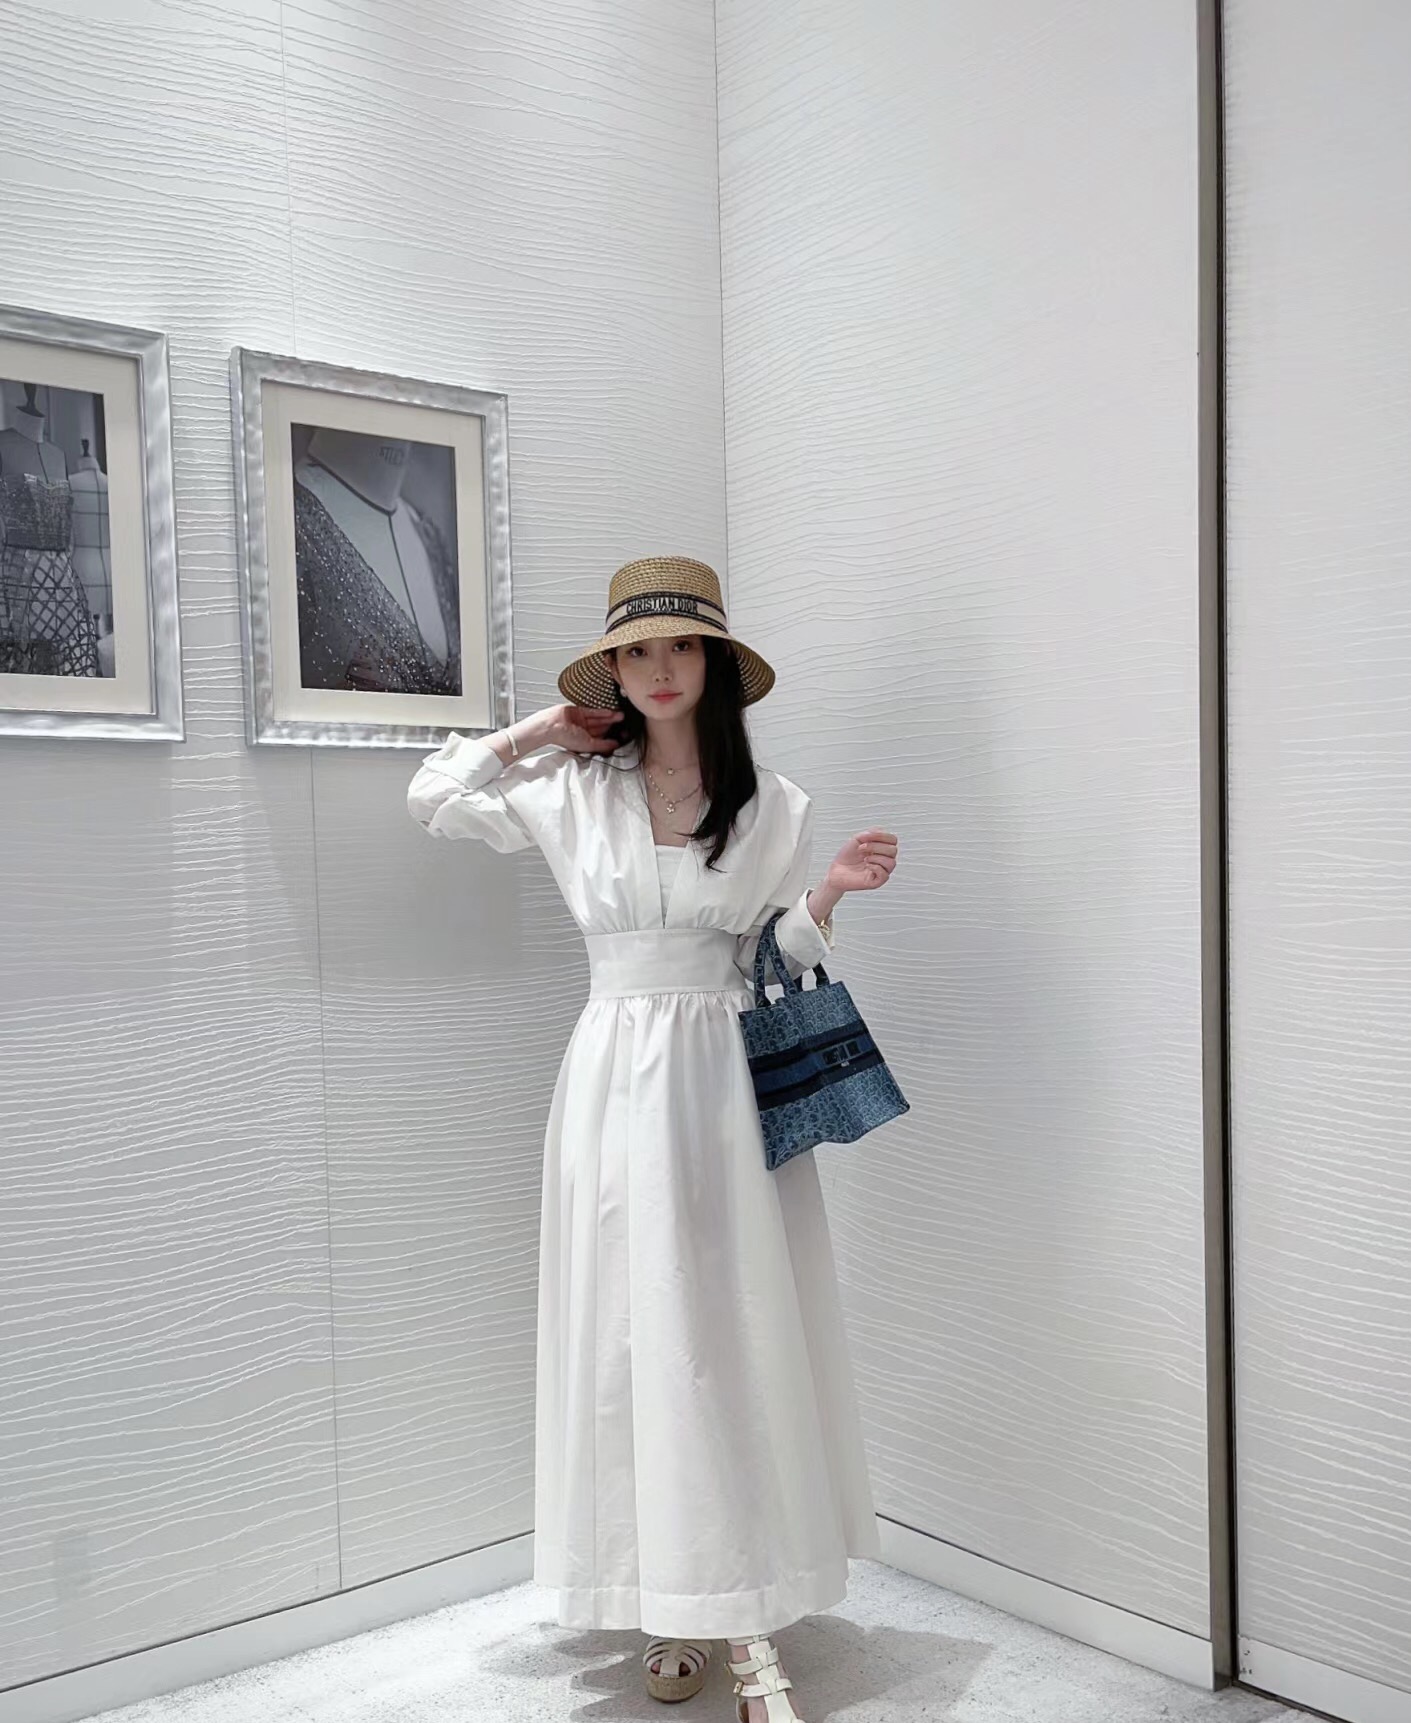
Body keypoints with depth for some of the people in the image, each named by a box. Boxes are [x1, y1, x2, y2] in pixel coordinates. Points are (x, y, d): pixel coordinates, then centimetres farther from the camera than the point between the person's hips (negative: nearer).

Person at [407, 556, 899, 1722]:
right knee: (628, 1343, 5)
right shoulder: (572, 792, 4)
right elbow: (432, 797, 13)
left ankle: (750, 1627, 8)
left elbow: (780, 958, 8)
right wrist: (546, 729, 7)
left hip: (726, 1080, -1)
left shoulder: (773, 805, 2)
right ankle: (668, 1612, 19)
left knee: (739, 1343, -1)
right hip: (613, 1078, 1)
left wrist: (829, 892, -11)